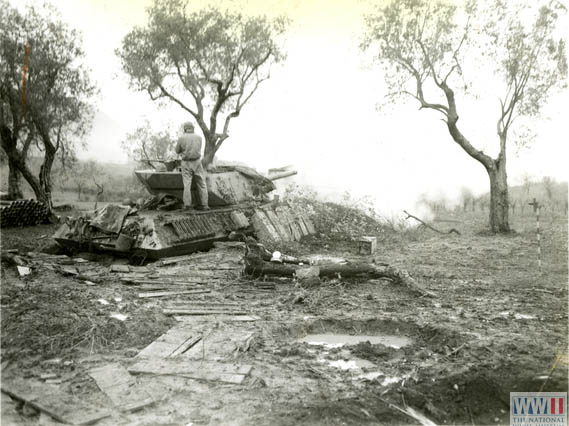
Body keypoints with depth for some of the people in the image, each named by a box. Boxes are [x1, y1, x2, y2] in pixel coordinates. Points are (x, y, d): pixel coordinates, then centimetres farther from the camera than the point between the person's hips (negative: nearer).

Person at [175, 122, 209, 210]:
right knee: (202, 184, 6)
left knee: (187, 184, 2)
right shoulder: (199, 137, 1)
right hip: (197, 162, 1)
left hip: (186, 163, -1)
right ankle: (204, 204, 5)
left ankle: (187, 205, 1)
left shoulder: (181, 138, -6)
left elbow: (177, 151, 6)